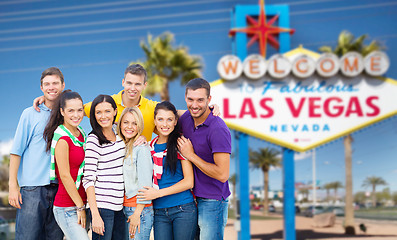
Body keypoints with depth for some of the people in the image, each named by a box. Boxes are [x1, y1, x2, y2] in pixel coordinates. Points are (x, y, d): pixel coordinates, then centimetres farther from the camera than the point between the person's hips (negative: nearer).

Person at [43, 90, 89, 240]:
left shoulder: (81, 134, 10)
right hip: (67, 209, -8)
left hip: (81, 203, 8)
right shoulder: (62, 139, -15)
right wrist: (80, 207, -11)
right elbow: (65, 176, -15)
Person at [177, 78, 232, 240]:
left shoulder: (218, 130, -21)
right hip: (192, 197, 7)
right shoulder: (186, 118, 2)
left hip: (212, 202, -7)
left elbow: (222, 175, -24)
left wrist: (191, 155, -17)